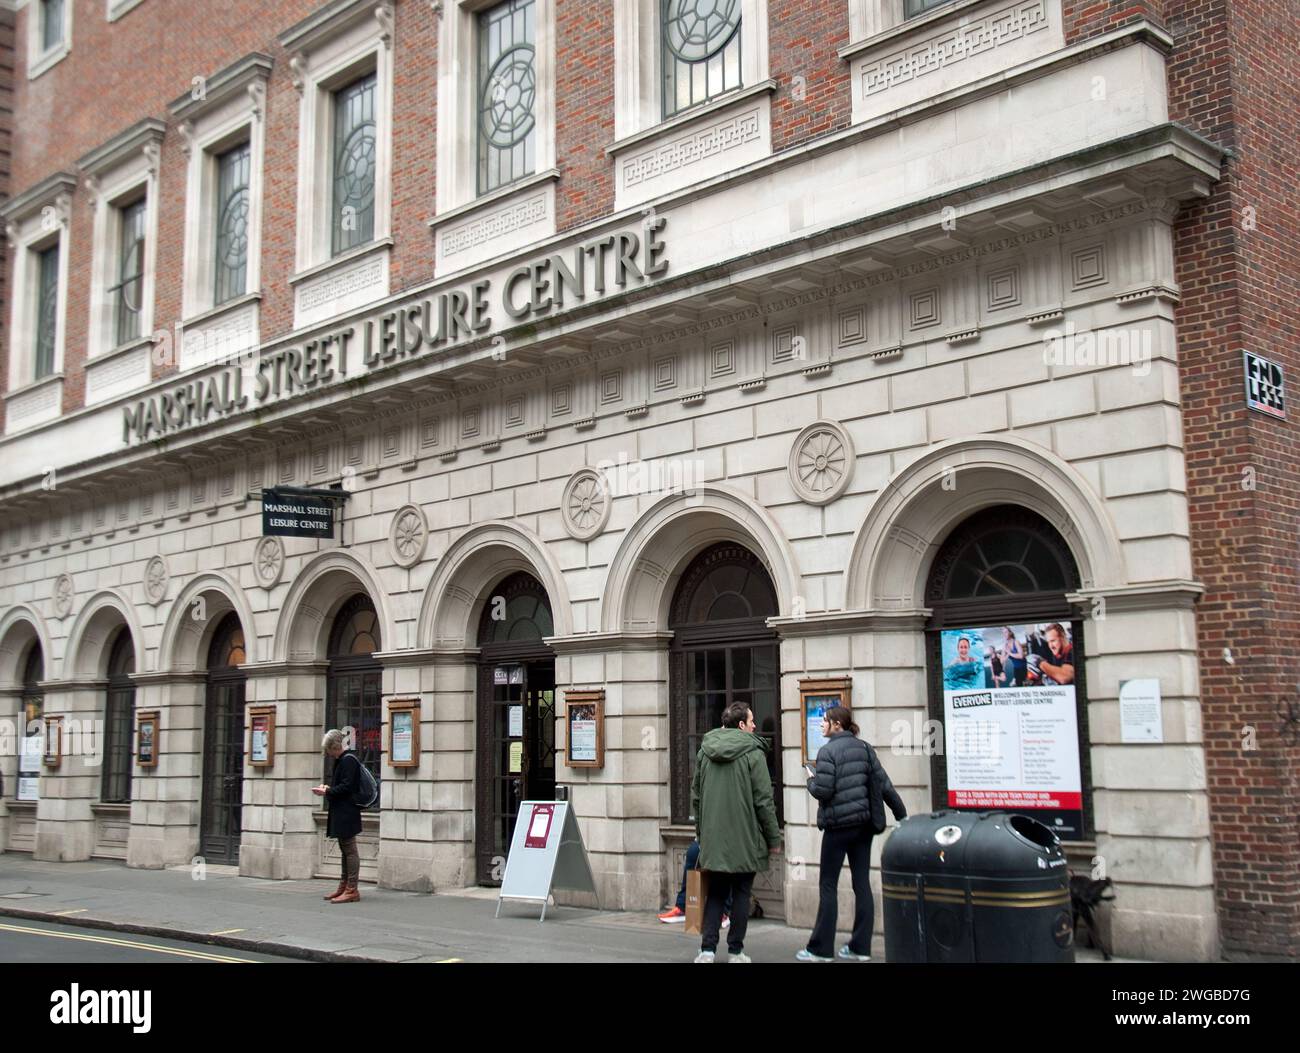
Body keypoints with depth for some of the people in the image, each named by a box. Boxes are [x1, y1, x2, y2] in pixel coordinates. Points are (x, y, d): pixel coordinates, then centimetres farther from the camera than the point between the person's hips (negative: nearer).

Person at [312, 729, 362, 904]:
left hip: (347, 813, -11)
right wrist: (328, 788, 9)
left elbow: (346, 787, -21)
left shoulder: (348, 760, -15)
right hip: (341, 813, 11)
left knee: (350, 850, -7)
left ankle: (351, 890, -5)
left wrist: (327, 792, -13)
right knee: (345, 850, 14)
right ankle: (344, 886, 21)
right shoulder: (341, 761, 17)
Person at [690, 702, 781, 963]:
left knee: (715, 894, 12)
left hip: (713, 840, 4)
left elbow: (696, 796, 11)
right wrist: (773, 838, -1)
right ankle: (735, 951, 11)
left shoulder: (704, 752, 5)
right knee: (741, 895, 7)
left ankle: (707, 948, 3)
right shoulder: (753, 753, -10)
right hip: (744, 840, -4)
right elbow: (764, 801, -10)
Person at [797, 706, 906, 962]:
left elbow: (823, 791, -17)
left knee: (829, 886, 2)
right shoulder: (864, 748, 8)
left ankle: (821, 948, 6)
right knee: (862, 884, 8)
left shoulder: (828, 751, -12)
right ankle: (860, 947, 11)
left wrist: (811, 779, 4)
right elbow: (884, 785, 7)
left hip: (838, 825, -6)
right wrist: (902, 816, 12)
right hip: (864, 823, 6)